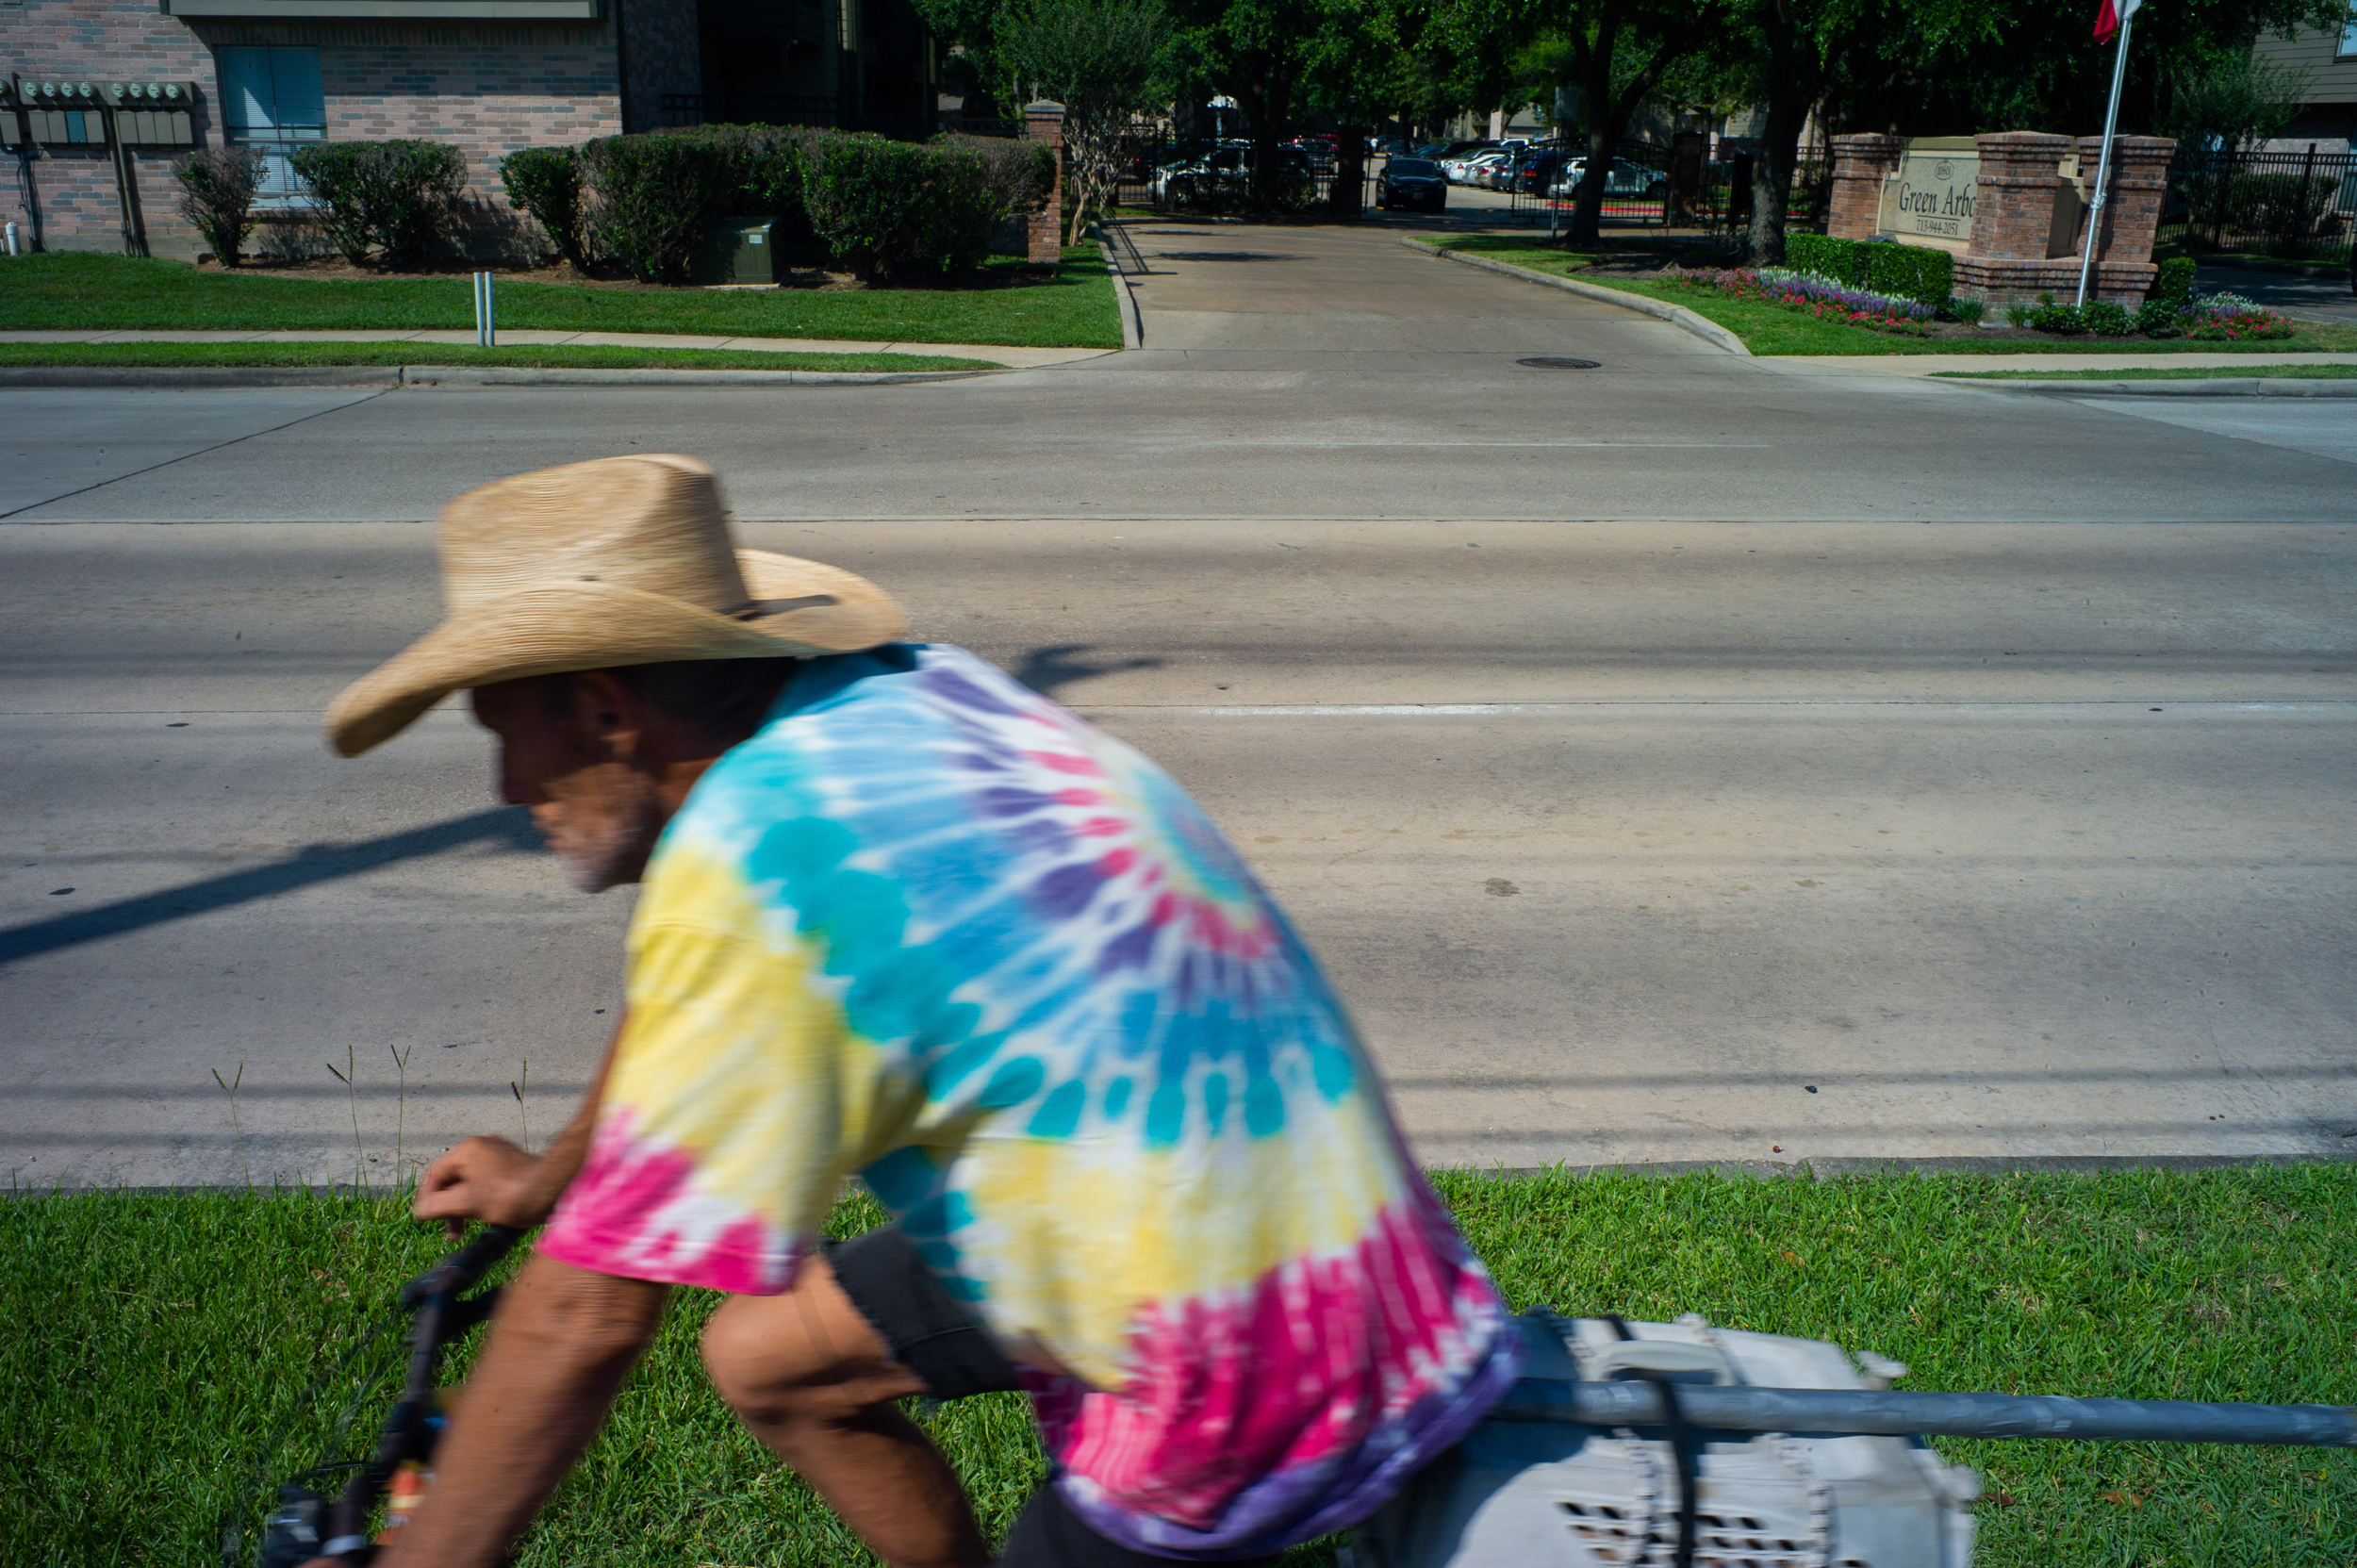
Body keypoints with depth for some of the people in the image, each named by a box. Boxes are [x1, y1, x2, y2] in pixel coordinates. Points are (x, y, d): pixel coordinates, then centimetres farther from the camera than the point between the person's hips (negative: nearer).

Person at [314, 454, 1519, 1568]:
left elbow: (585, 1319, -20)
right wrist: (551, 1175, 30)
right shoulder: (902, 690, -1)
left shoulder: (748, 858, -26)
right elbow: (685, 991, 16)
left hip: (1239, 1381, -8)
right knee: (760, 1356, 16)